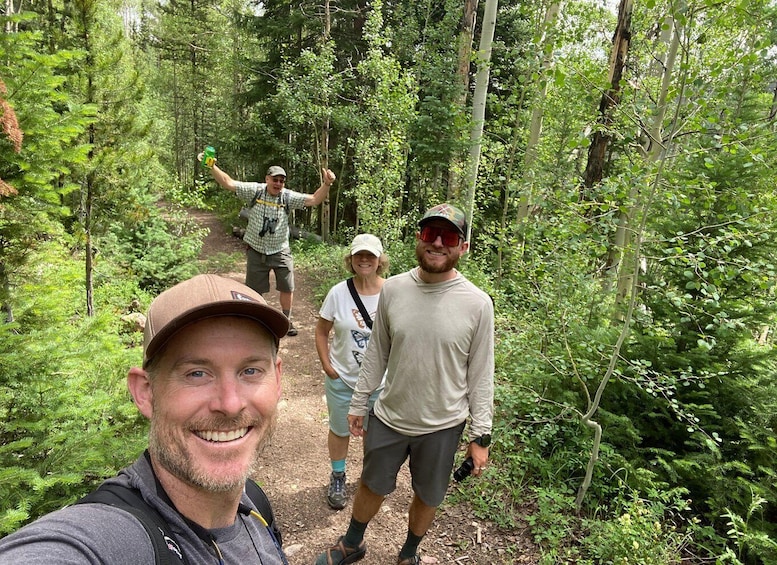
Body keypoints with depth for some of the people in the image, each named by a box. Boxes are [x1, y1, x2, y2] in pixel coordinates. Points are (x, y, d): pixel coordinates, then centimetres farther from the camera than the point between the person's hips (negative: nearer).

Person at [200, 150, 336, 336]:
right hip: (256, 251, -1)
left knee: (287, 288, 8)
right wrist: (212, 167, -23)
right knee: (254, 290, 12)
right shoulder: (254, 191, -8)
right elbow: (228, 183, -11)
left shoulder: (288, 197, -6)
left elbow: (314, 200, -13)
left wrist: (326, 184, -27)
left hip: (281, 252, 1)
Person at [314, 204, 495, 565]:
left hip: (443, 426, -1)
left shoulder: (477, 304, -15)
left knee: (427, 496, 21)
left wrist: (481, 435, -6)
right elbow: (376, 353, 2)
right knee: (372, 487, 22)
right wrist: (358, 403, 7)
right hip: (389, 417, 2)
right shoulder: (393, 289, -9)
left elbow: (481, 375, -8)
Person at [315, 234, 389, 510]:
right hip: (342, 379, 0)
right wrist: (326, 365, -7)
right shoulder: (338, 293, -12)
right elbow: (322, 332, -1)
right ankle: (338, 477, 45)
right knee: (340, 430, 19)